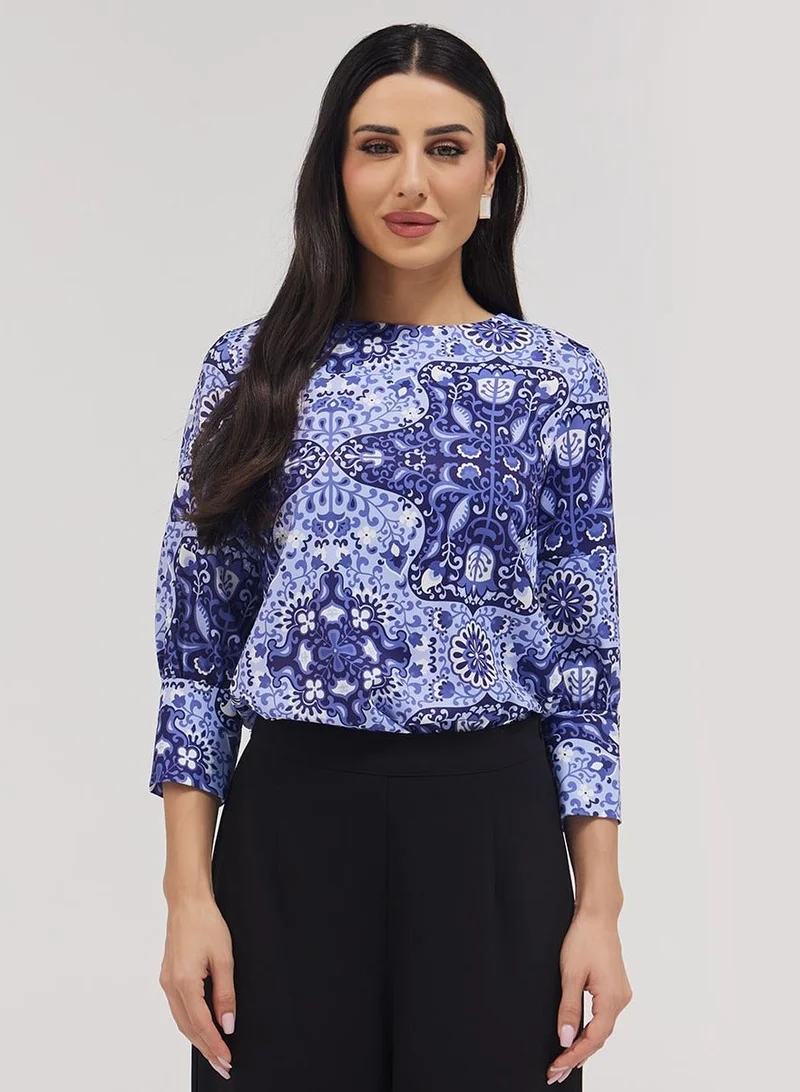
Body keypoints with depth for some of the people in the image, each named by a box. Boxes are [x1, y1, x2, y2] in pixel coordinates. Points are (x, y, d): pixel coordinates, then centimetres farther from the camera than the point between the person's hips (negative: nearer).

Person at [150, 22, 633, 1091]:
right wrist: (189, 892, -2)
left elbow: (586, 656, 3)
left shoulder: (557, 379, 2)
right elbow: (196, 643, 4)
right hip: (287, 822, 1)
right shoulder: (253, 367, 4)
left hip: (492, 833, 0)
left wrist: (600, 905, -2)